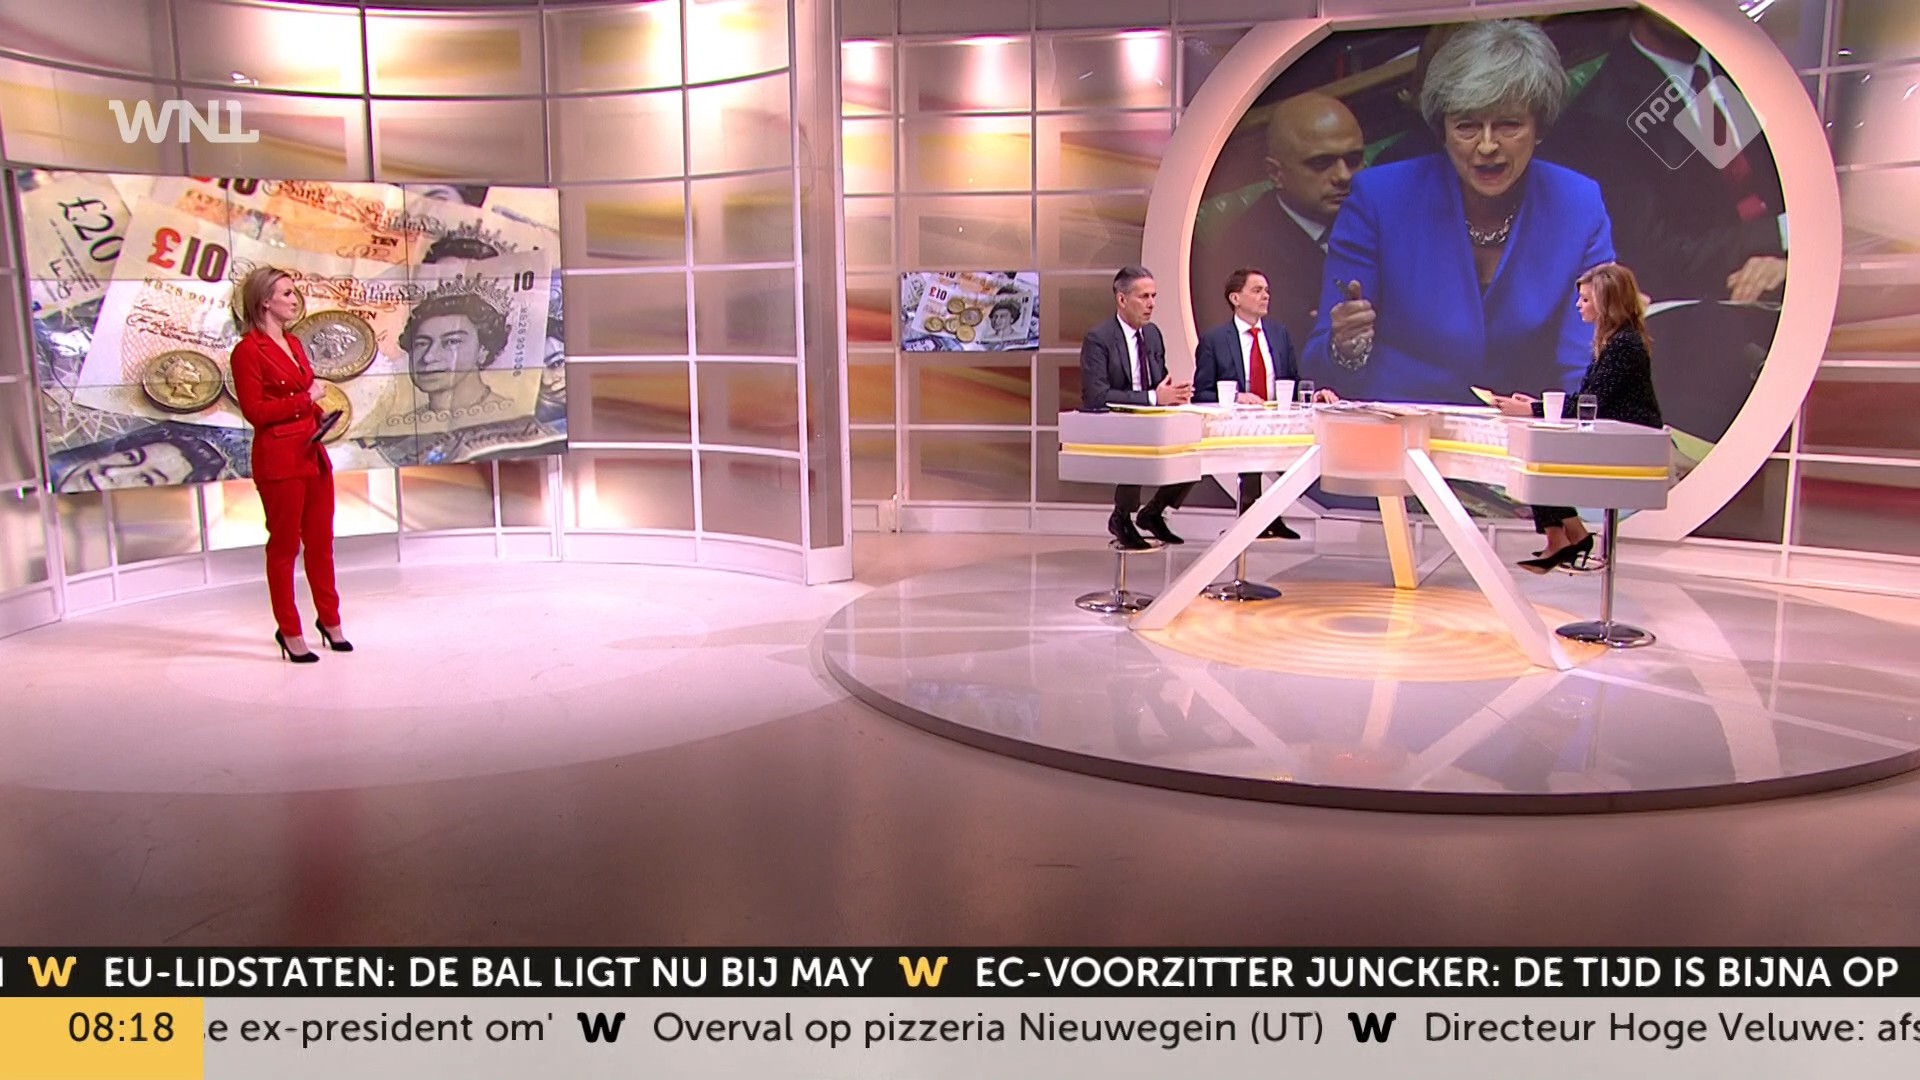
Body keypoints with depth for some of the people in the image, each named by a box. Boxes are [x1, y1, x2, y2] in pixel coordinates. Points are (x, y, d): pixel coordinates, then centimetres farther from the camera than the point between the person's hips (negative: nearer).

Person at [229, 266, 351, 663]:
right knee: (284, 545, 3)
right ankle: (289, 631, 13)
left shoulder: (293, 344, 14)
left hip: (313, 455, 7)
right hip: (278, 459, -7)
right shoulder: (247, 351, -10)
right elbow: (255, 411, -15)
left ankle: (329, 619, 26)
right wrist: (307, 398, -13)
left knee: (321, 541, 13)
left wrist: (320, 416, 2)